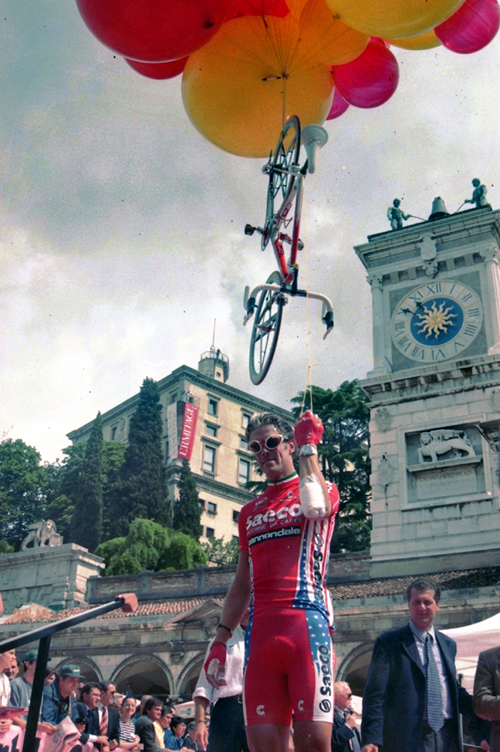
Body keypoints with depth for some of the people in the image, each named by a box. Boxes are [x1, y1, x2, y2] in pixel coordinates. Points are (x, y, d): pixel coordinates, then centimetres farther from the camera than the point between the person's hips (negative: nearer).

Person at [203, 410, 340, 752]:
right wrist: (220, 641, 14)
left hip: (306, 624, -4)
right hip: (261, 631, 5)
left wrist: (309, 447, -7)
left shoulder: (319, 489, 10)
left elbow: (316, 508, -18)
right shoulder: (249, 512, 24)